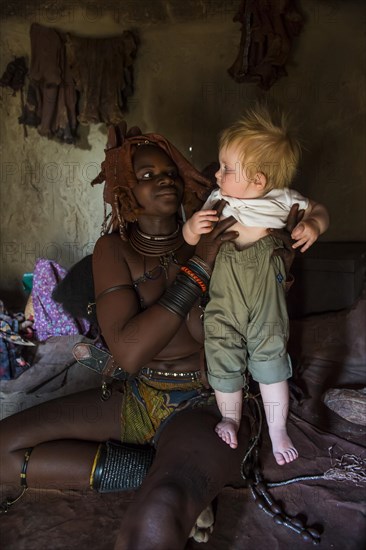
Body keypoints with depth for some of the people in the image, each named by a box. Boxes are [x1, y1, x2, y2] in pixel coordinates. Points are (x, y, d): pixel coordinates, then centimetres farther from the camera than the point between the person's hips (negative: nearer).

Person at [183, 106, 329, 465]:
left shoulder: (284, 201, -7)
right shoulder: (217, 202, -6)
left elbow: (319, 210, 11)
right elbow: (189, 238, 2)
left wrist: (313, 226, -12)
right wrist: (193, 227, -21)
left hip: (265, 292, -1)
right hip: (223, 293, 1)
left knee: (270, 357, 2)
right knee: (223, 357, 7)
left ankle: (277, 430, 22)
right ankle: (230, 417, 35)